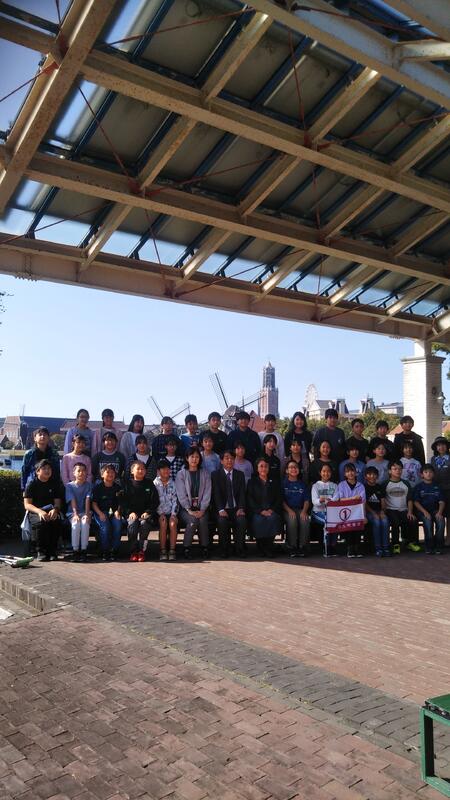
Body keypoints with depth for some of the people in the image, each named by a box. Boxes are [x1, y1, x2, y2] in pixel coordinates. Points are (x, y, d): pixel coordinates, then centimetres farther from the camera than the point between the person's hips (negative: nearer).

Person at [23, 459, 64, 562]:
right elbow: (27, 504, -7)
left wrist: (55, 510, -19)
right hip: (35, 513, -2)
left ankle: (52, 551, -16)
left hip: (51, 512, 2)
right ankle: (41, 552, -18)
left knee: (56, 521, -32)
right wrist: (40, 511, -26)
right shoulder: (32, 484, 2)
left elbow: (58, 502, 6)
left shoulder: (55, 483, 11)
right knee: (41, 522, -35)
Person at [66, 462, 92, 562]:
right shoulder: (70, 485, 5)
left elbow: (87, 500, -4)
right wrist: (75, 514, -19)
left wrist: (86, 514, -16)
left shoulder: (88, 485, 7)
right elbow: (72, 501, -6)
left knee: (85, 523, -31)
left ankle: (84, 551, -25)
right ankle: (75, 551, -23)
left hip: (84, 512, 0)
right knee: (75, 524, -32)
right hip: (72, 513, 0)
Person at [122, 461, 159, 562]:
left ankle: (142, 551, -21)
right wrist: (130, 512, -11)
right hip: (131, 513, 0)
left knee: (144, 523, -32)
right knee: (132, 523, -33)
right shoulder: (128, 484, 10)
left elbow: (155, 501, 9)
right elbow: (123, 501, 5)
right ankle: (133, 551, -20)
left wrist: (147, 512, -5)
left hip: (145, 513, 0)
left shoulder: (149, 484, 13)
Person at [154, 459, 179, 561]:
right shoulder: (154, 484, 6)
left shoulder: (173, 483, 12)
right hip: (160, 513, -1)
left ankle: (172, 551, -24)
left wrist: (173, 514, -9)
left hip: (171, 512, 1)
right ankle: (162, 551, -23)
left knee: (173, 523, -29)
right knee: (163, 523, -30)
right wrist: (161, 514, -13)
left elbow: (175, 500, 6)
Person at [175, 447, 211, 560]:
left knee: (202, 520, -30)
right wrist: (189, 510, -13)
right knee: (193, 520, -31)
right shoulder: (181, 474, 6)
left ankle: (204, 548, -15)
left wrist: (202, 510, -9)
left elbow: (207, 493, 4)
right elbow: (181, 495, -2)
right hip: (186, 508, -1)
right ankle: (187, 549, -17)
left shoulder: (205, 474, 12)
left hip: (201, 508, 1)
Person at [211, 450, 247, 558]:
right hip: (222, 509, -2)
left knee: (242, 520, -30)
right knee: (222, 521, -33)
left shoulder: (240, 474, 13)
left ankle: (239, 549, -16)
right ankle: (224, 550, -15)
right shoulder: (215, 475, 5)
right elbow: (216, 494, -5)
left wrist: (241, 508, -14)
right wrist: (221, 510, -21)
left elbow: (242, 493, 4)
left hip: (236, 509, 2)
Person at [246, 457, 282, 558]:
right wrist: (261, 511, -12)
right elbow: (250, 500, 3)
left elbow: (279, 499, 12)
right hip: (256, 511, -1)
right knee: (259, 520, -34)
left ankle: (268, 548, -21)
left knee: (273, 518, -33)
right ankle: (261, 547, -18)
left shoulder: (274, 483, 21)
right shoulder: (252, 482, 15)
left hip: (272, 510, 1)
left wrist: (272, 510, -7)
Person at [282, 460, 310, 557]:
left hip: (300, 510, 2)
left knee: (305, 520, -31)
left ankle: (302, 547, -22)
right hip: (287, 510, -2)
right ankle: (292, 547, -24)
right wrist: (289, 510, -15)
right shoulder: (284, 483, 9)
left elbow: (307, 500, 11)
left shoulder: (302, 484, 18)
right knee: (292, 520, -34)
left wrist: (304, 511, -9)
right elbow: (282, 500, 1)